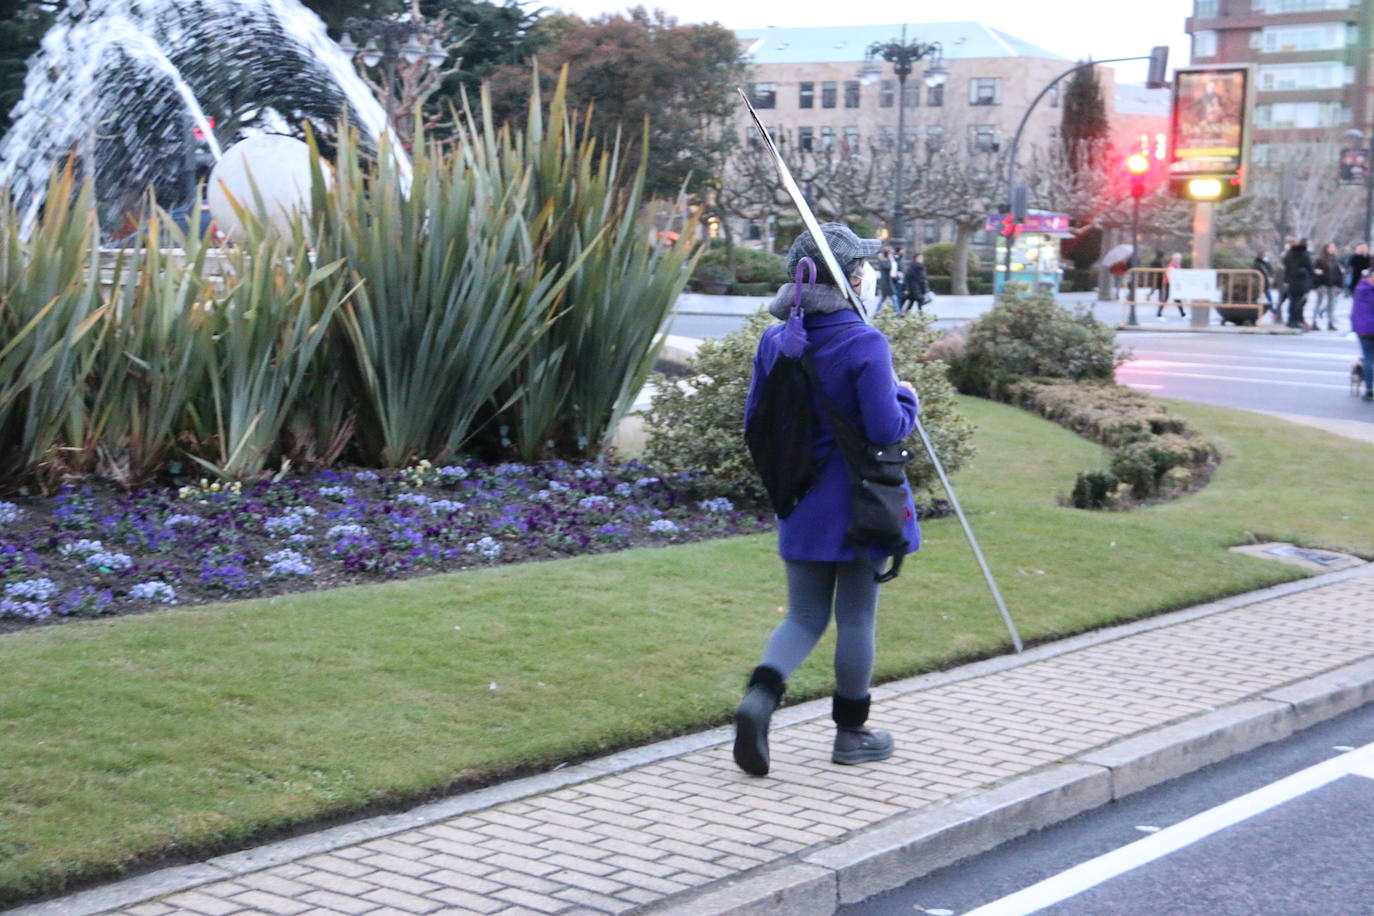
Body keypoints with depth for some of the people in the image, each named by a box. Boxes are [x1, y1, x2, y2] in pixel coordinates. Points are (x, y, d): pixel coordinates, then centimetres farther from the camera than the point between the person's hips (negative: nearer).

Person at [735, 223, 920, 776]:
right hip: (860, 502, -5)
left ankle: (760, 694, -13)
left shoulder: (774, 341, 0)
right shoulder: (864, 343, -17)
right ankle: (851, 734, 20)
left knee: (804, 616, 13)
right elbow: (886, 429, -20)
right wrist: (907, 399, 0)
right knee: (856, 617, 9)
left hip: (800, 503, 5)